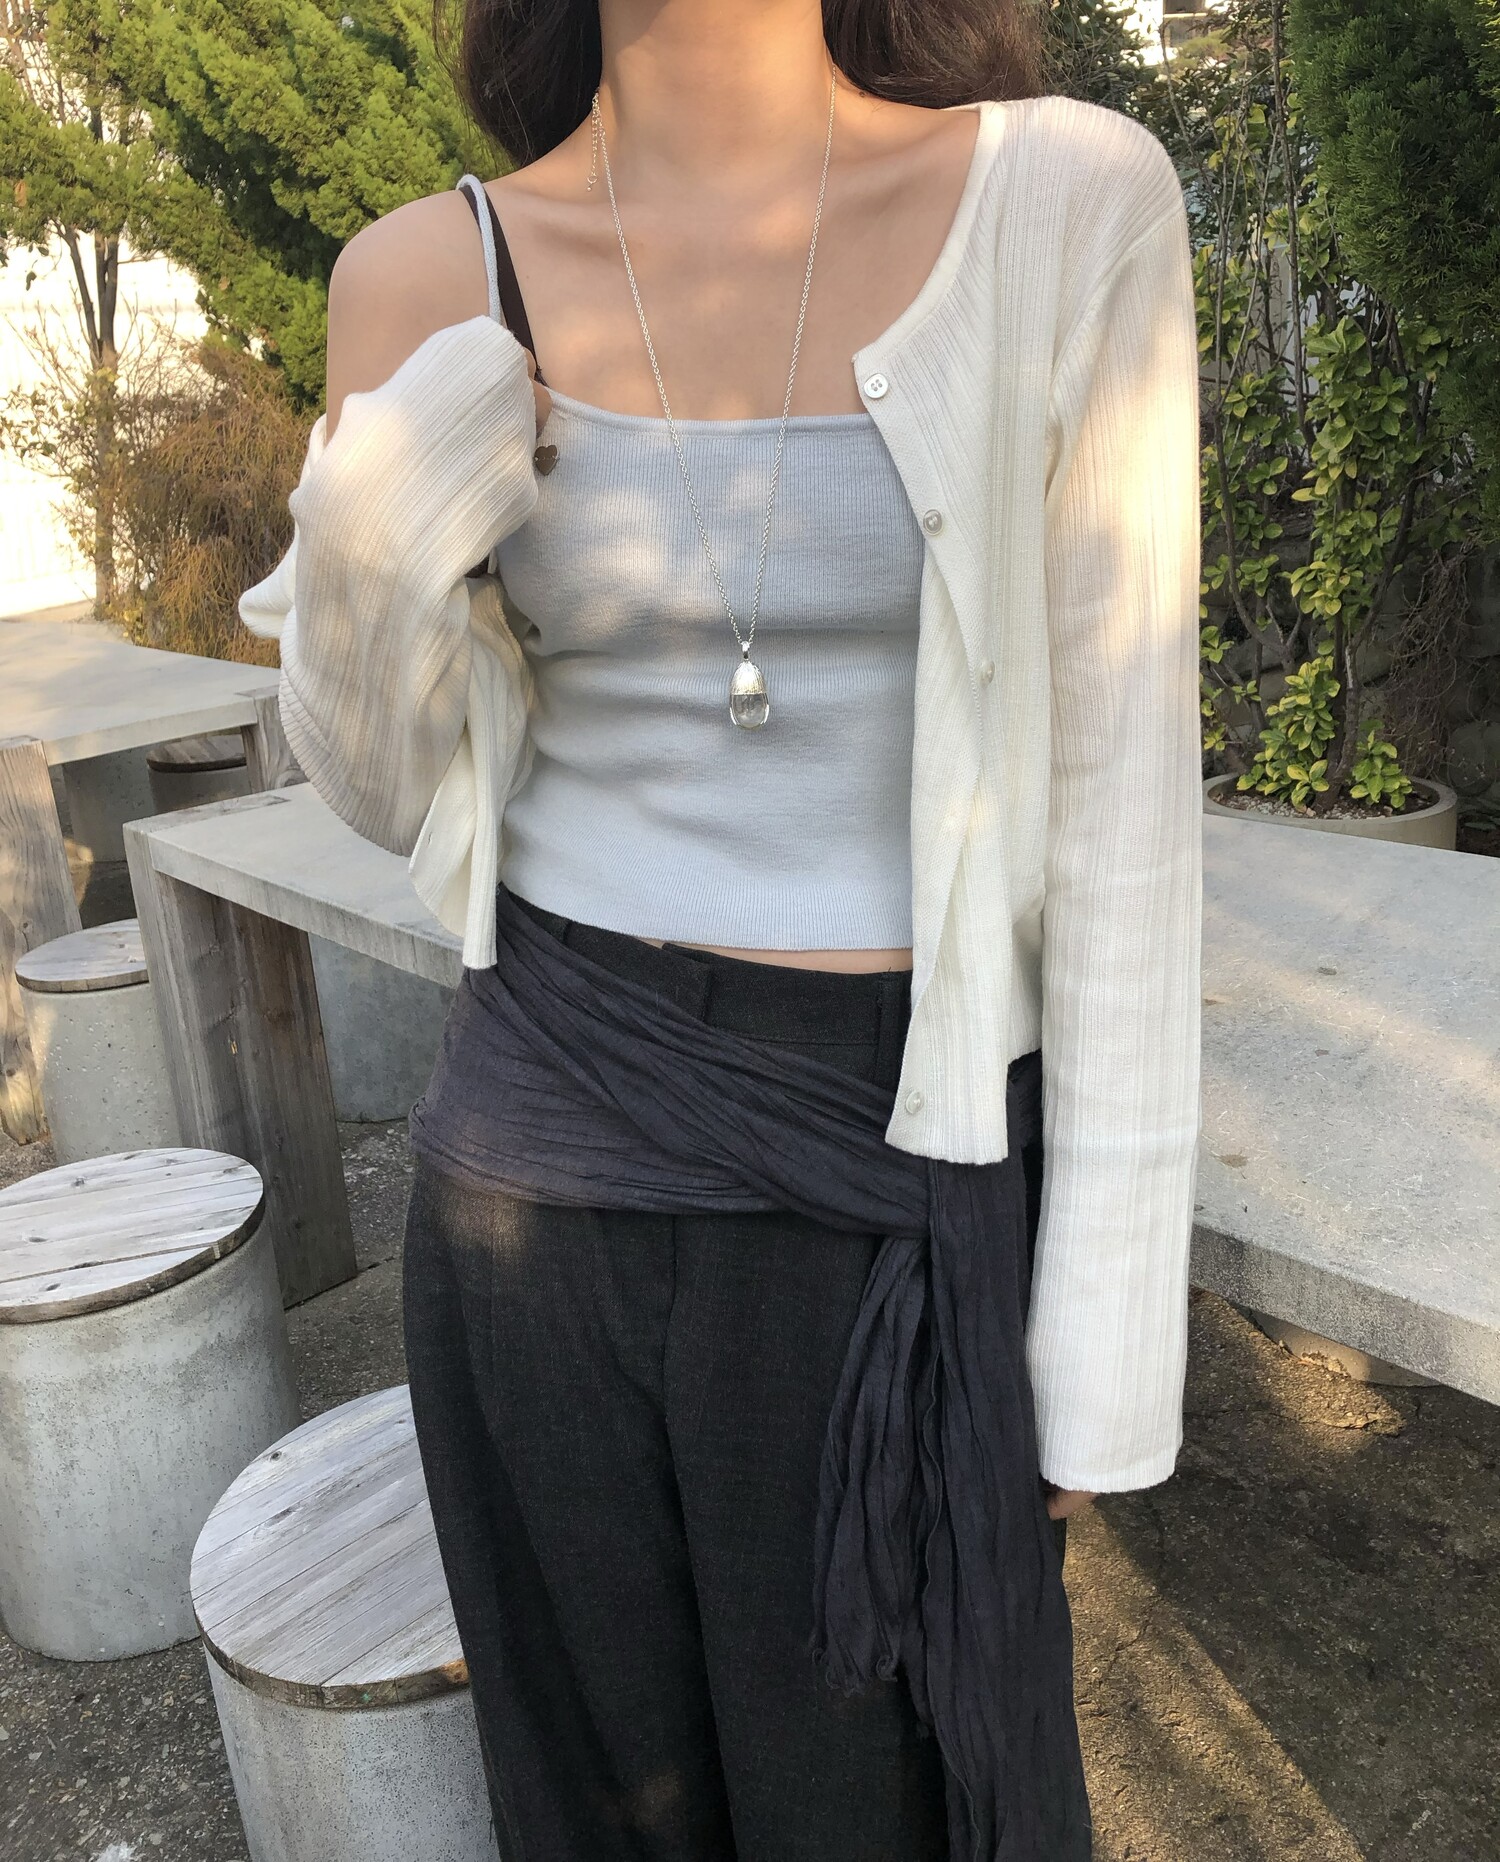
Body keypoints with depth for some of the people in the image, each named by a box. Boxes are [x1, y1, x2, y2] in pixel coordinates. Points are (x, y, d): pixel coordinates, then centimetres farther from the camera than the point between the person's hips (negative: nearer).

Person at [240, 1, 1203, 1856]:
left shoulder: (1066, 201, -6)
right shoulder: (433, 278, -1)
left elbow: (1120, 788, -6)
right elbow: (392, 786, 7)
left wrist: (1108, 1321, -5)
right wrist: (368, 548, -15)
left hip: (892, 1155, -1)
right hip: (544, 1144, 2)